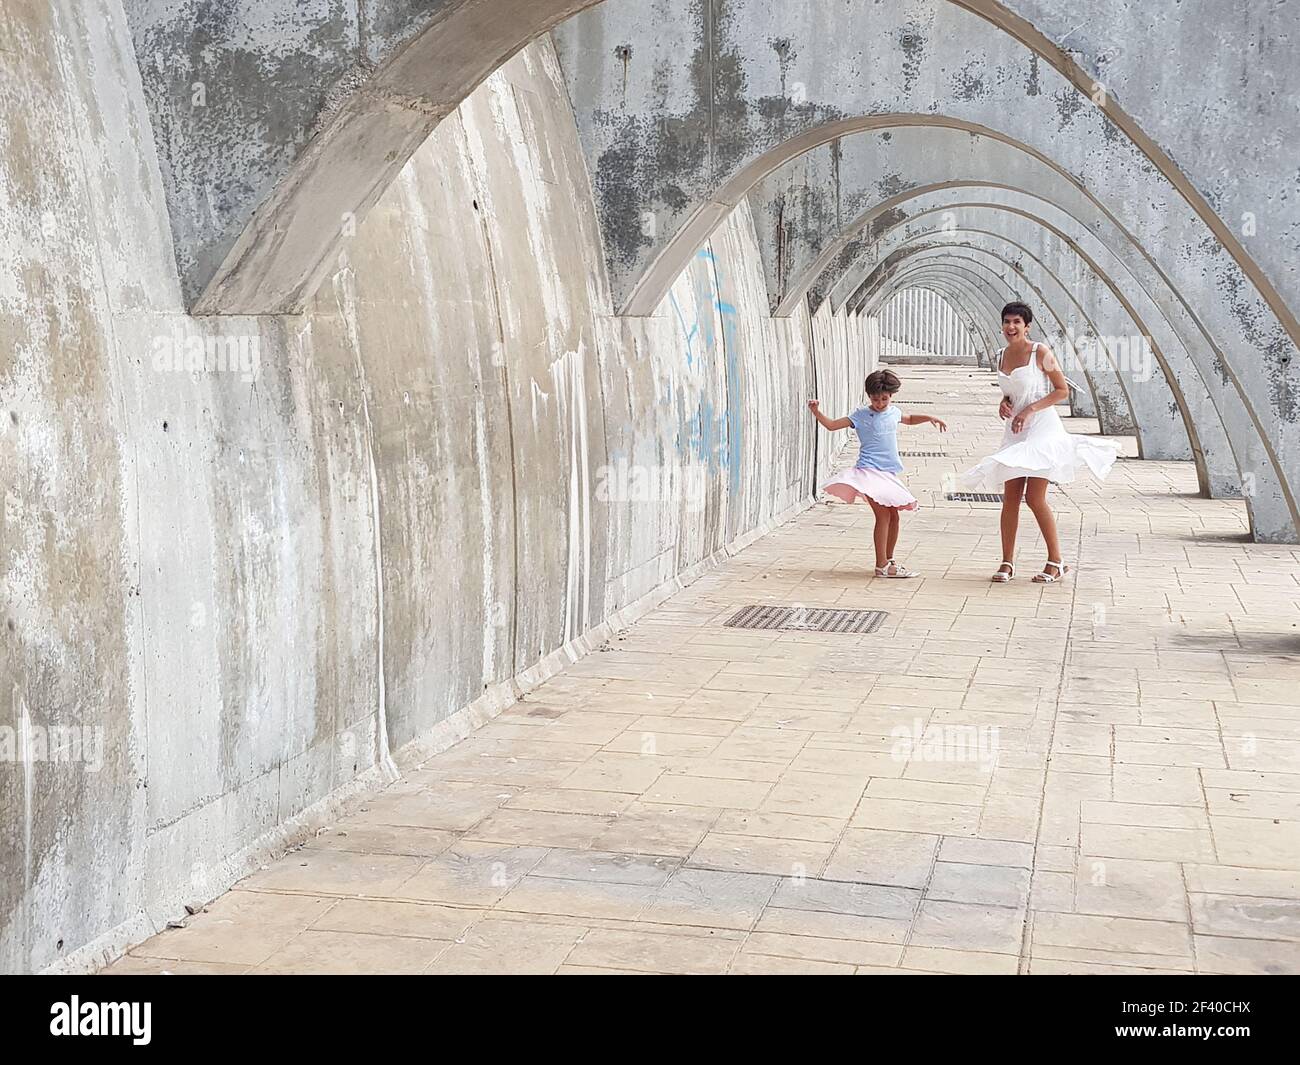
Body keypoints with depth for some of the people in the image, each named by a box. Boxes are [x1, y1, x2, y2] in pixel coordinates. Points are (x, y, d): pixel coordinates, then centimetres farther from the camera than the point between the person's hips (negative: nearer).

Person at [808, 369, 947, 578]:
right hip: (870, 471, -7)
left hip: (888, 473, 7)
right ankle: (882, 566, -10)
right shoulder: (861, 415, -5)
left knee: (894, 516, 11)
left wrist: (929, 418, 22)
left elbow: (909, 419, 34)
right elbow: (832, 425, -6)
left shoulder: (894, 412, 11)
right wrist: (816, 412, -20)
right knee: (883, 515, -13)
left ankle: (889, 560, 26)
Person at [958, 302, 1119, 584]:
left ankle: (1056, 561, 2)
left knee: (1035, 498, -11)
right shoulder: (1002, 357, 11)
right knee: (1010, 498, 2)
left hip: (1042, 428, -6)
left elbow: (1063, 390, -7)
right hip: (1015, 431, 6)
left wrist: (1030, 409, -15)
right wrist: (1004, 403, 2)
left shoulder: (1040, 352, -8)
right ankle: (1007, 562, 8)